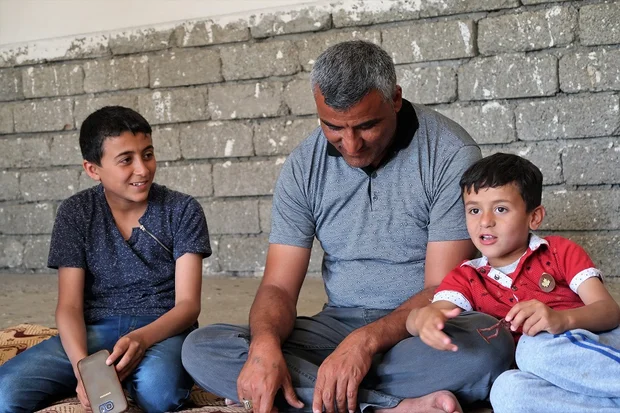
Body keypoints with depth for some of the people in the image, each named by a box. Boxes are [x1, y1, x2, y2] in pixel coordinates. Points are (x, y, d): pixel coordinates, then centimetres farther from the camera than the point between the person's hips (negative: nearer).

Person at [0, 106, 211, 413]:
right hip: (95, 330, 2)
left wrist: (141, 339, -27)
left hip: (161, 329, -1)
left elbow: (188, 303, -5)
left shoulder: (182, 210, 0)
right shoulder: (75, 213, 3)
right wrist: (82, 365, -23)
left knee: (156, 385, -39)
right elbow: (69, 305, -1)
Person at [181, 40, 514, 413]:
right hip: (337, 325, 4)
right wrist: (265, 343, -25)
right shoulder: (304, 166, -1)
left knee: (490, 346, -37)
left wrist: (366, 341, -29)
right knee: (201, 349, -19)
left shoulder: (451, 154, -12)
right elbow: (279, 286, -2)